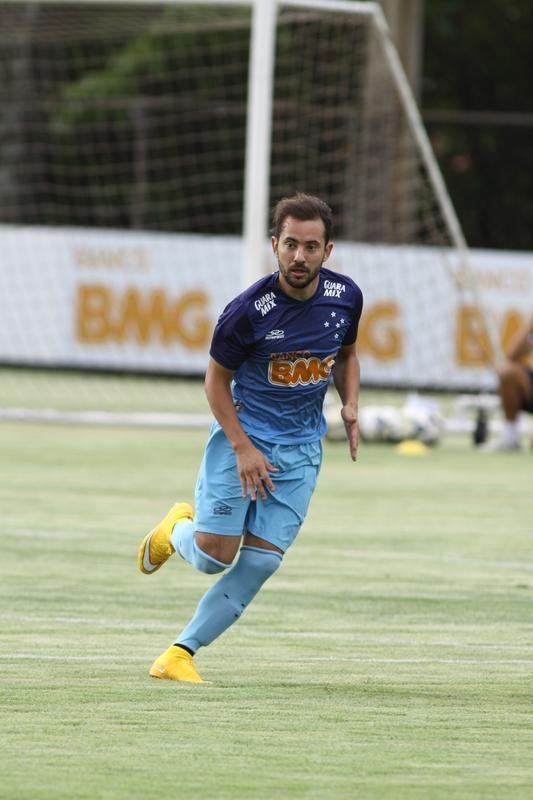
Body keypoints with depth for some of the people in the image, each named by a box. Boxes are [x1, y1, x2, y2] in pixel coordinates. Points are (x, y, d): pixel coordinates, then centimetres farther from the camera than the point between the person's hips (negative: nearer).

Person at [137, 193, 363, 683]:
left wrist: (350, 405, -3)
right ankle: (175, 530, 28)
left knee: (261, 562, -6)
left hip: (301, 447, 4)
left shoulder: (345, 297, -6)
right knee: (214, 555, -9)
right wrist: (243, 447, -15)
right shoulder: (249, 310, -19)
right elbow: (217, 380, -7)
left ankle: (182, 652, 4)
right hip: (242, 434, -3)